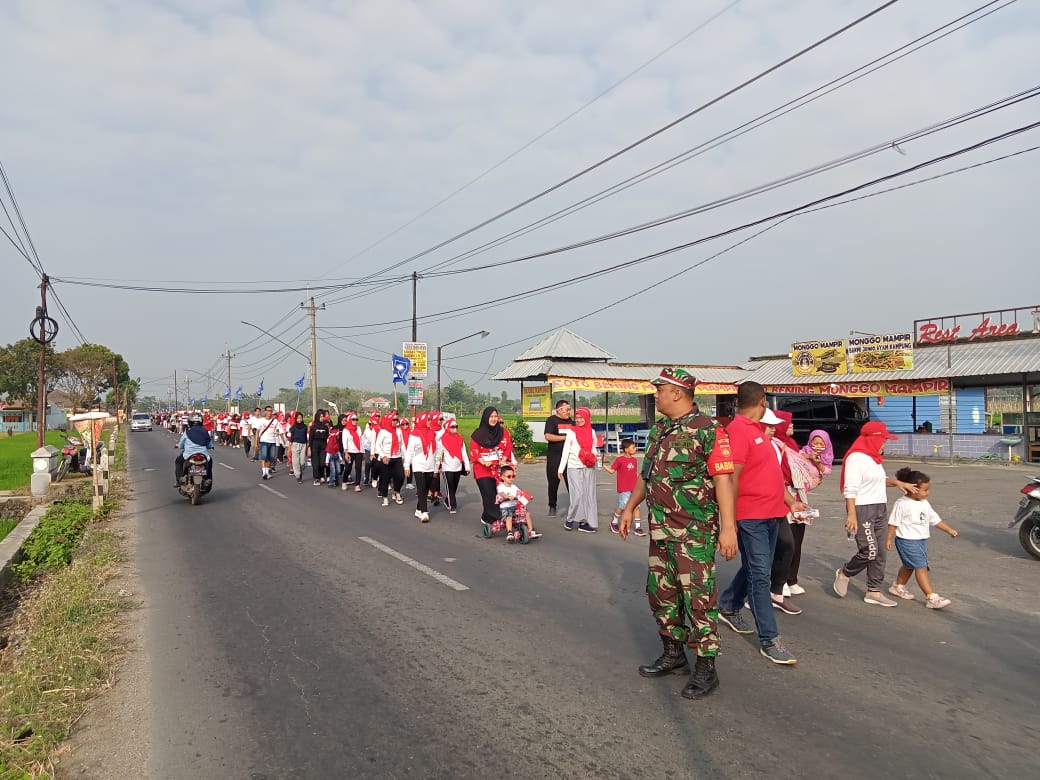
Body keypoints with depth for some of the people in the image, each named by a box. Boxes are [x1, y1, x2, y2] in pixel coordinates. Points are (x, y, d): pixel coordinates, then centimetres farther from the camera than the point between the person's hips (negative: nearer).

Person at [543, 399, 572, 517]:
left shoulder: (570, 420, 13)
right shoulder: (552, 420, -4)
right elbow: (548, 436, -16)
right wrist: (565, 437, -16)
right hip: (554, 456, -4)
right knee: (553, 483, 4)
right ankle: (552, 507, 15)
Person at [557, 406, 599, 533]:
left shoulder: (592, 432, 9)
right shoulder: (571, 432, 0)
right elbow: (565, 451, 2)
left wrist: (594, 457, -3)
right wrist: (561, 468, 0)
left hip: (589, 468, 4)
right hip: (574, 467, -3)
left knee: (589, 494, 1)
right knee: (578, 494, -11)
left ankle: (584, 522, 8)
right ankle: (570, 519, 7)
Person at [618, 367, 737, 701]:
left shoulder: (708, 431, -13)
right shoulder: (659, 431, 12)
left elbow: (723, 480, -17)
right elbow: (647, 474, 21)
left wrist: (728, 526, -22)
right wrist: (630, 508, 20)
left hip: (695, 532, -8)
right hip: (660, 531, 8)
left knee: (697, 597, -2)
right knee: (661, 594, 15)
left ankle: (706, 669, 10)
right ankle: (674, 654, 30)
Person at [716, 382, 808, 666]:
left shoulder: (757, 430, 15)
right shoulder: (737, 430, -16)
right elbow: (731, 478, -20)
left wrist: (791, 501, 23)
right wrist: (730, 521, -21)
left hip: (771, 514, 9)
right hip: (750, 516, -9)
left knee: (756, 569, 18)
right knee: (759, 575, -4)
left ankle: (729, 608, 37)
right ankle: (769, 640, 2)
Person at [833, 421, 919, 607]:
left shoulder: (873, 458, 14)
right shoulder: (856, 457, -14)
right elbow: (850, 489, -20)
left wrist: (897, 483, 14)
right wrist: (851, 515, -25)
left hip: (880, 509, 9)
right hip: (863, 509, -9)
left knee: (879, 553, 8)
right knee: (869, 551, -10)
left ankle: (874, 592, 15)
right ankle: (844, 574, 14)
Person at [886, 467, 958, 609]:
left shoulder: (924, 503, 9)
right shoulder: (901, 503, -15)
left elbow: (935, 519, 17)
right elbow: (893, 523, -11)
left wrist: (949, 529, 12)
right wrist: (889, 539, -10)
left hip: (921, 539, 9)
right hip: (907, 540, -8)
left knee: (909, 566, 20)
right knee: (921, 567, -12)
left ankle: (898, 587, 39)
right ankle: (932, 597, -12)